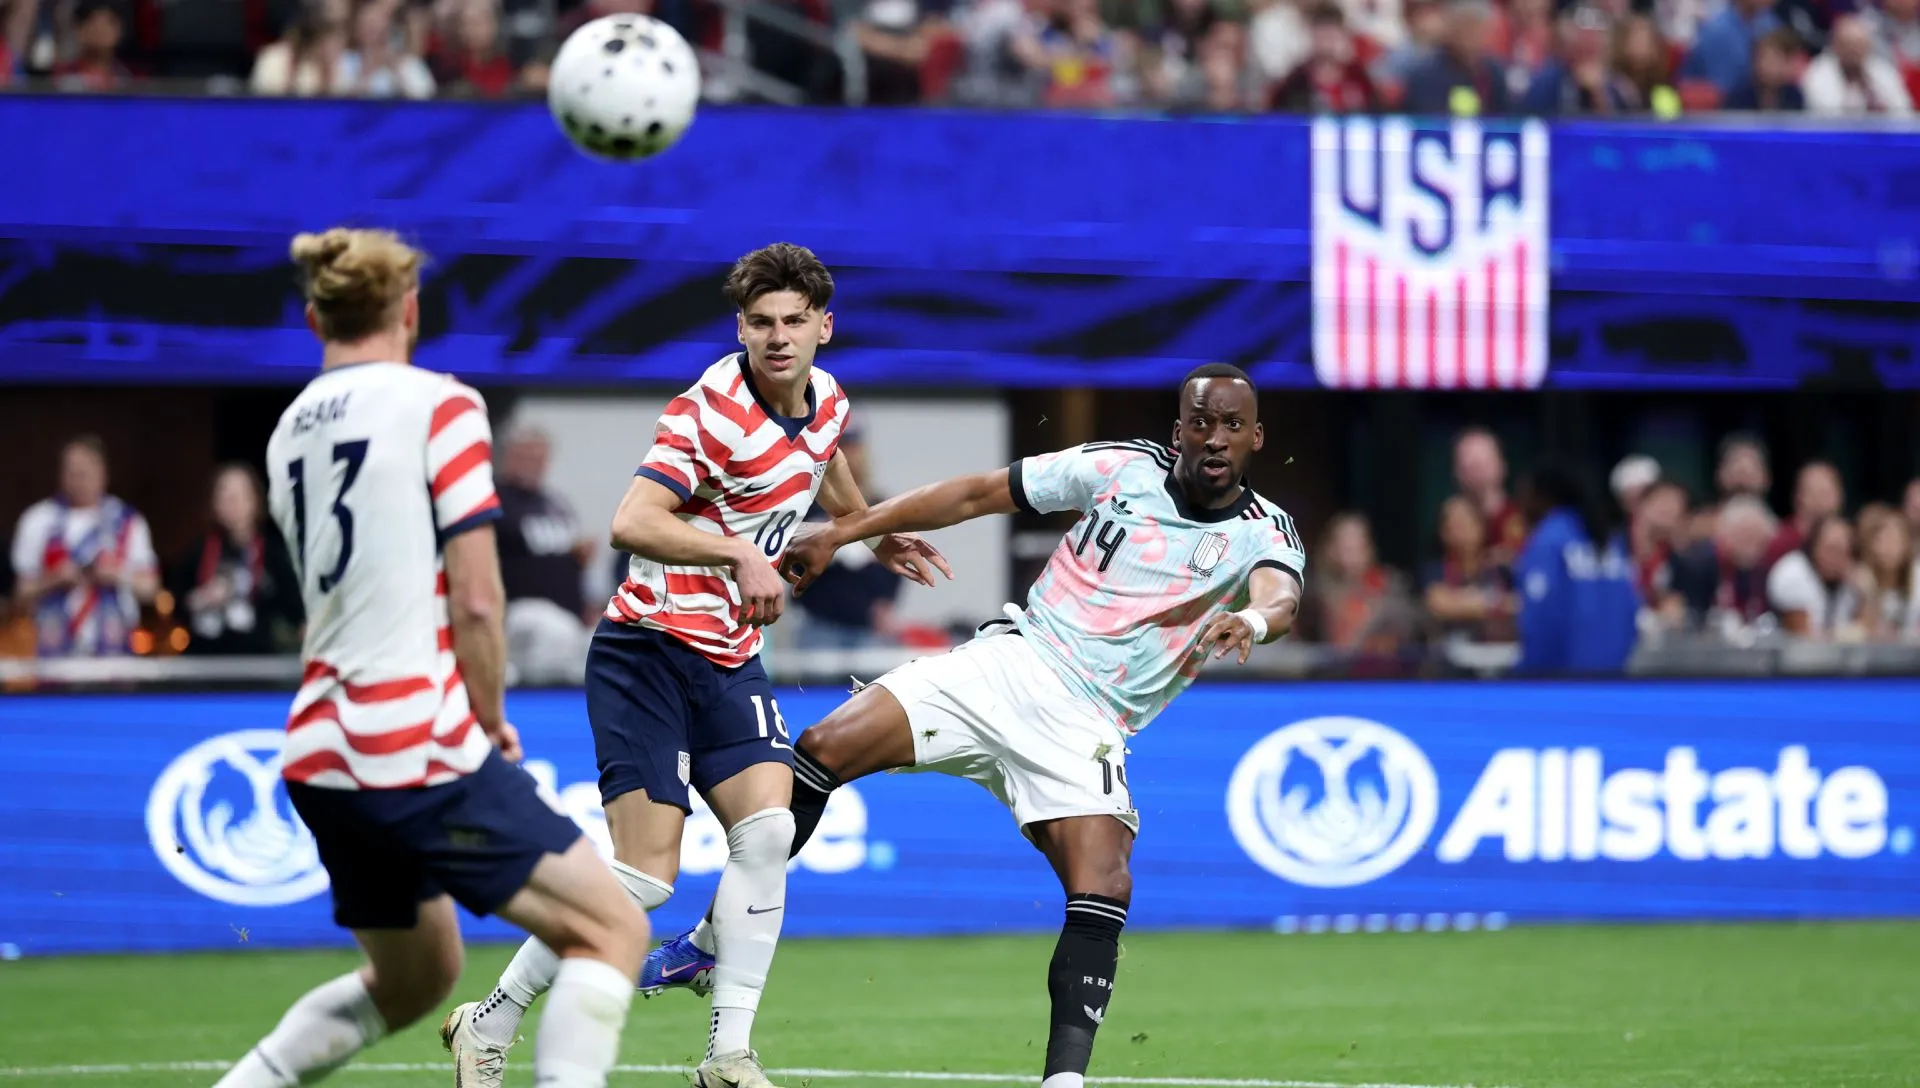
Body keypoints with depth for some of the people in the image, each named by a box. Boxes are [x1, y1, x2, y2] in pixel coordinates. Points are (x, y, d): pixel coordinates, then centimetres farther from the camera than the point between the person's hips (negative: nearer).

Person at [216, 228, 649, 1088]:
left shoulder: (291, 429, 14)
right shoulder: (439, 405, -7)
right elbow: (476, 604, -12)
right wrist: (492, 719, 3)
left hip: (320, 758, 8)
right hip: (421, 750, -8)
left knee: (413, 979, 24)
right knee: (611, 930, -4)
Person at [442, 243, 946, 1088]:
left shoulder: (824, 399, 7)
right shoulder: (712, 410, -19)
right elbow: (633, 523, -31)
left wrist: (876, 536, 43)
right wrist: (740, 554, -37)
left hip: (729, 660, 7)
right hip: (649, 651, -7)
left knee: (767, 830, -13)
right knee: (646, 873, -14)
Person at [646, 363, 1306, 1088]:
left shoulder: (1265, 534, -2)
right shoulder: (1122, 468, 4)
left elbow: (1280, 599, -25)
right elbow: (975, 496, 10)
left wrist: (1252, 620, -51)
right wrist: (840, 533, 7)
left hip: (1085, 727, -2)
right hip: (1008, 665, 2)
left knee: (1104, 893, -25)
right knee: (823, 750, -14)